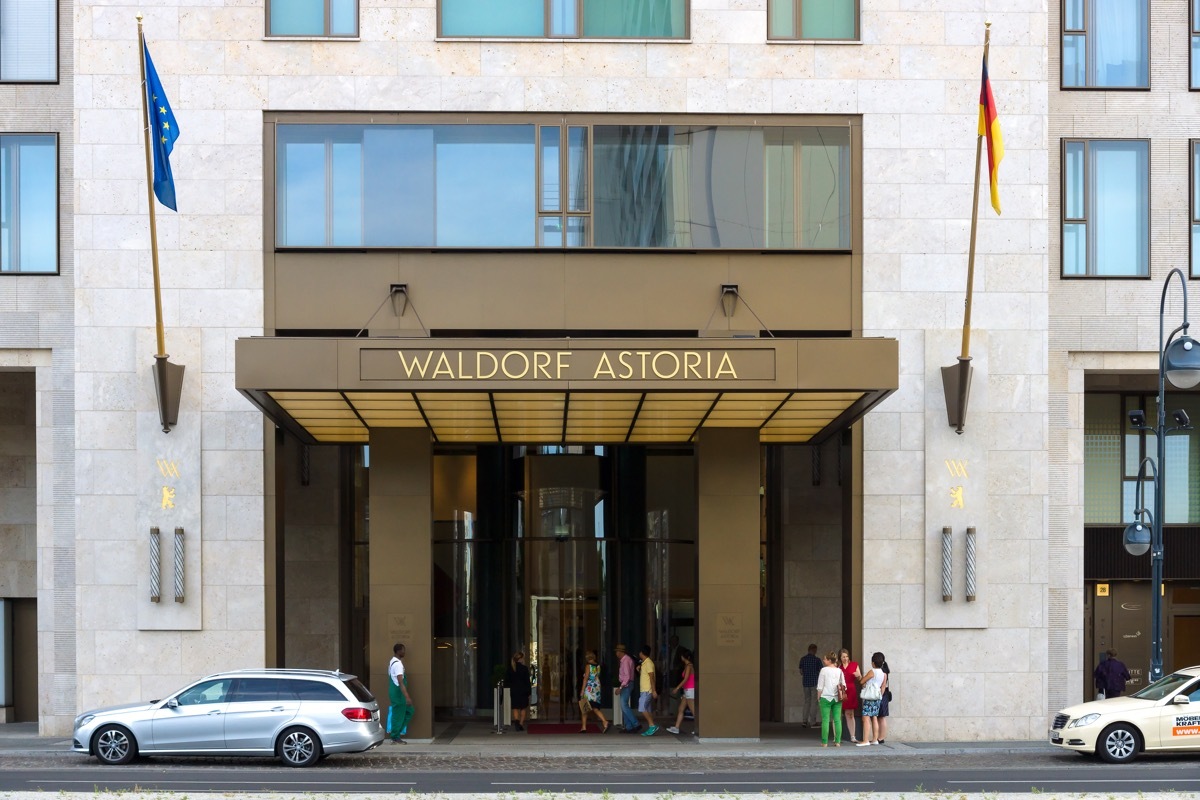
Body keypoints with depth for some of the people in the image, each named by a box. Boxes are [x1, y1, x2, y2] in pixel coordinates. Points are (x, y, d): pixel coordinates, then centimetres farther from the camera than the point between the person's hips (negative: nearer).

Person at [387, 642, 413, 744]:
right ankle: (395, 737, 5)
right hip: (398, 693, -10)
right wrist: (407, 696, -25)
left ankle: (395, 731, 16)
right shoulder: (398, 664, -18)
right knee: (399, 715, -2)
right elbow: (400, 682, -23)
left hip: (394, 692, 10)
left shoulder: (392, 662, 15)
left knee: (409, 711, 16)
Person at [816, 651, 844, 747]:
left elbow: (820, 686, -6)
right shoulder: (839, 671, 7)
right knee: (837, 720, 5)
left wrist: (818, 697, 3)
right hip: (837, 698, 4)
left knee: (825, 720, -1)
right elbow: (843, 685, 8)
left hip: (826, 697, -4)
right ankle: (837, 741, 3)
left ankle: (825, 742, -1)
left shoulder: (824, 670, -6)